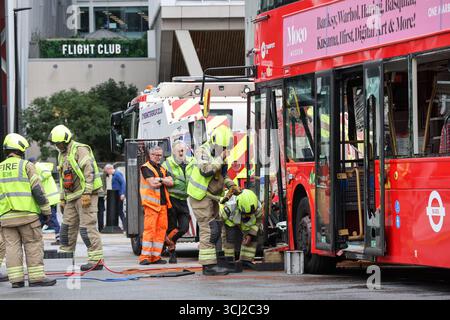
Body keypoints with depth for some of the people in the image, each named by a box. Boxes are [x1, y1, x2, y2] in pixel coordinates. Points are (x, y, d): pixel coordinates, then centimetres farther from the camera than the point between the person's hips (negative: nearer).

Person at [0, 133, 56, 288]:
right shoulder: (26, 165, -2)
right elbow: (38, 190, -7)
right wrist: (46, 210, -1)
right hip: (26, 214, -4)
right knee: (33, 246, 0)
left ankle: (16, 279, 1)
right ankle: (36, 277, -3)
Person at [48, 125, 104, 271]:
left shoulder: (80, 150, -9)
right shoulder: (62, 155, 21)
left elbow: (89, 171, -18)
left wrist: (87, 193, -23)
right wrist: (62, 198, 23)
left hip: (85, 195, -9)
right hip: (72, 197, 9)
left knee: (87, 226, -13)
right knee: (67, 226, 9)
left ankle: (96, 259, -12)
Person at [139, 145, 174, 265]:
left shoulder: (162, 169, 22)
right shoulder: (146, 168, -1)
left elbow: (171, 183, 7)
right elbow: (152, 184, -13)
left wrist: (159, 179, -8)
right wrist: (164, 181, 2)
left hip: (163, 203, 7)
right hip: (151, 202, -7)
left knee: (161, 229, 2)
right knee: (150, 229, -11)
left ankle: (156, 256, 6)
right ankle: (145, 257, -10)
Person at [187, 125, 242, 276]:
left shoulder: (219, 154, 13)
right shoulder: (203, 151, -14)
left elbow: (223, 175, 24)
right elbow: (206, 170, -31)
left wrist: (231, 185, 7)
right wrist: (220, 159, -23)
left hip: (211, 197, 10)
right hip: (200, 196, -10)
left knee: (216, 229, 12)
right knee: (209, 229, -14)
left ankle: (208, 262, 19)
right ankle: (209, 266, -15)